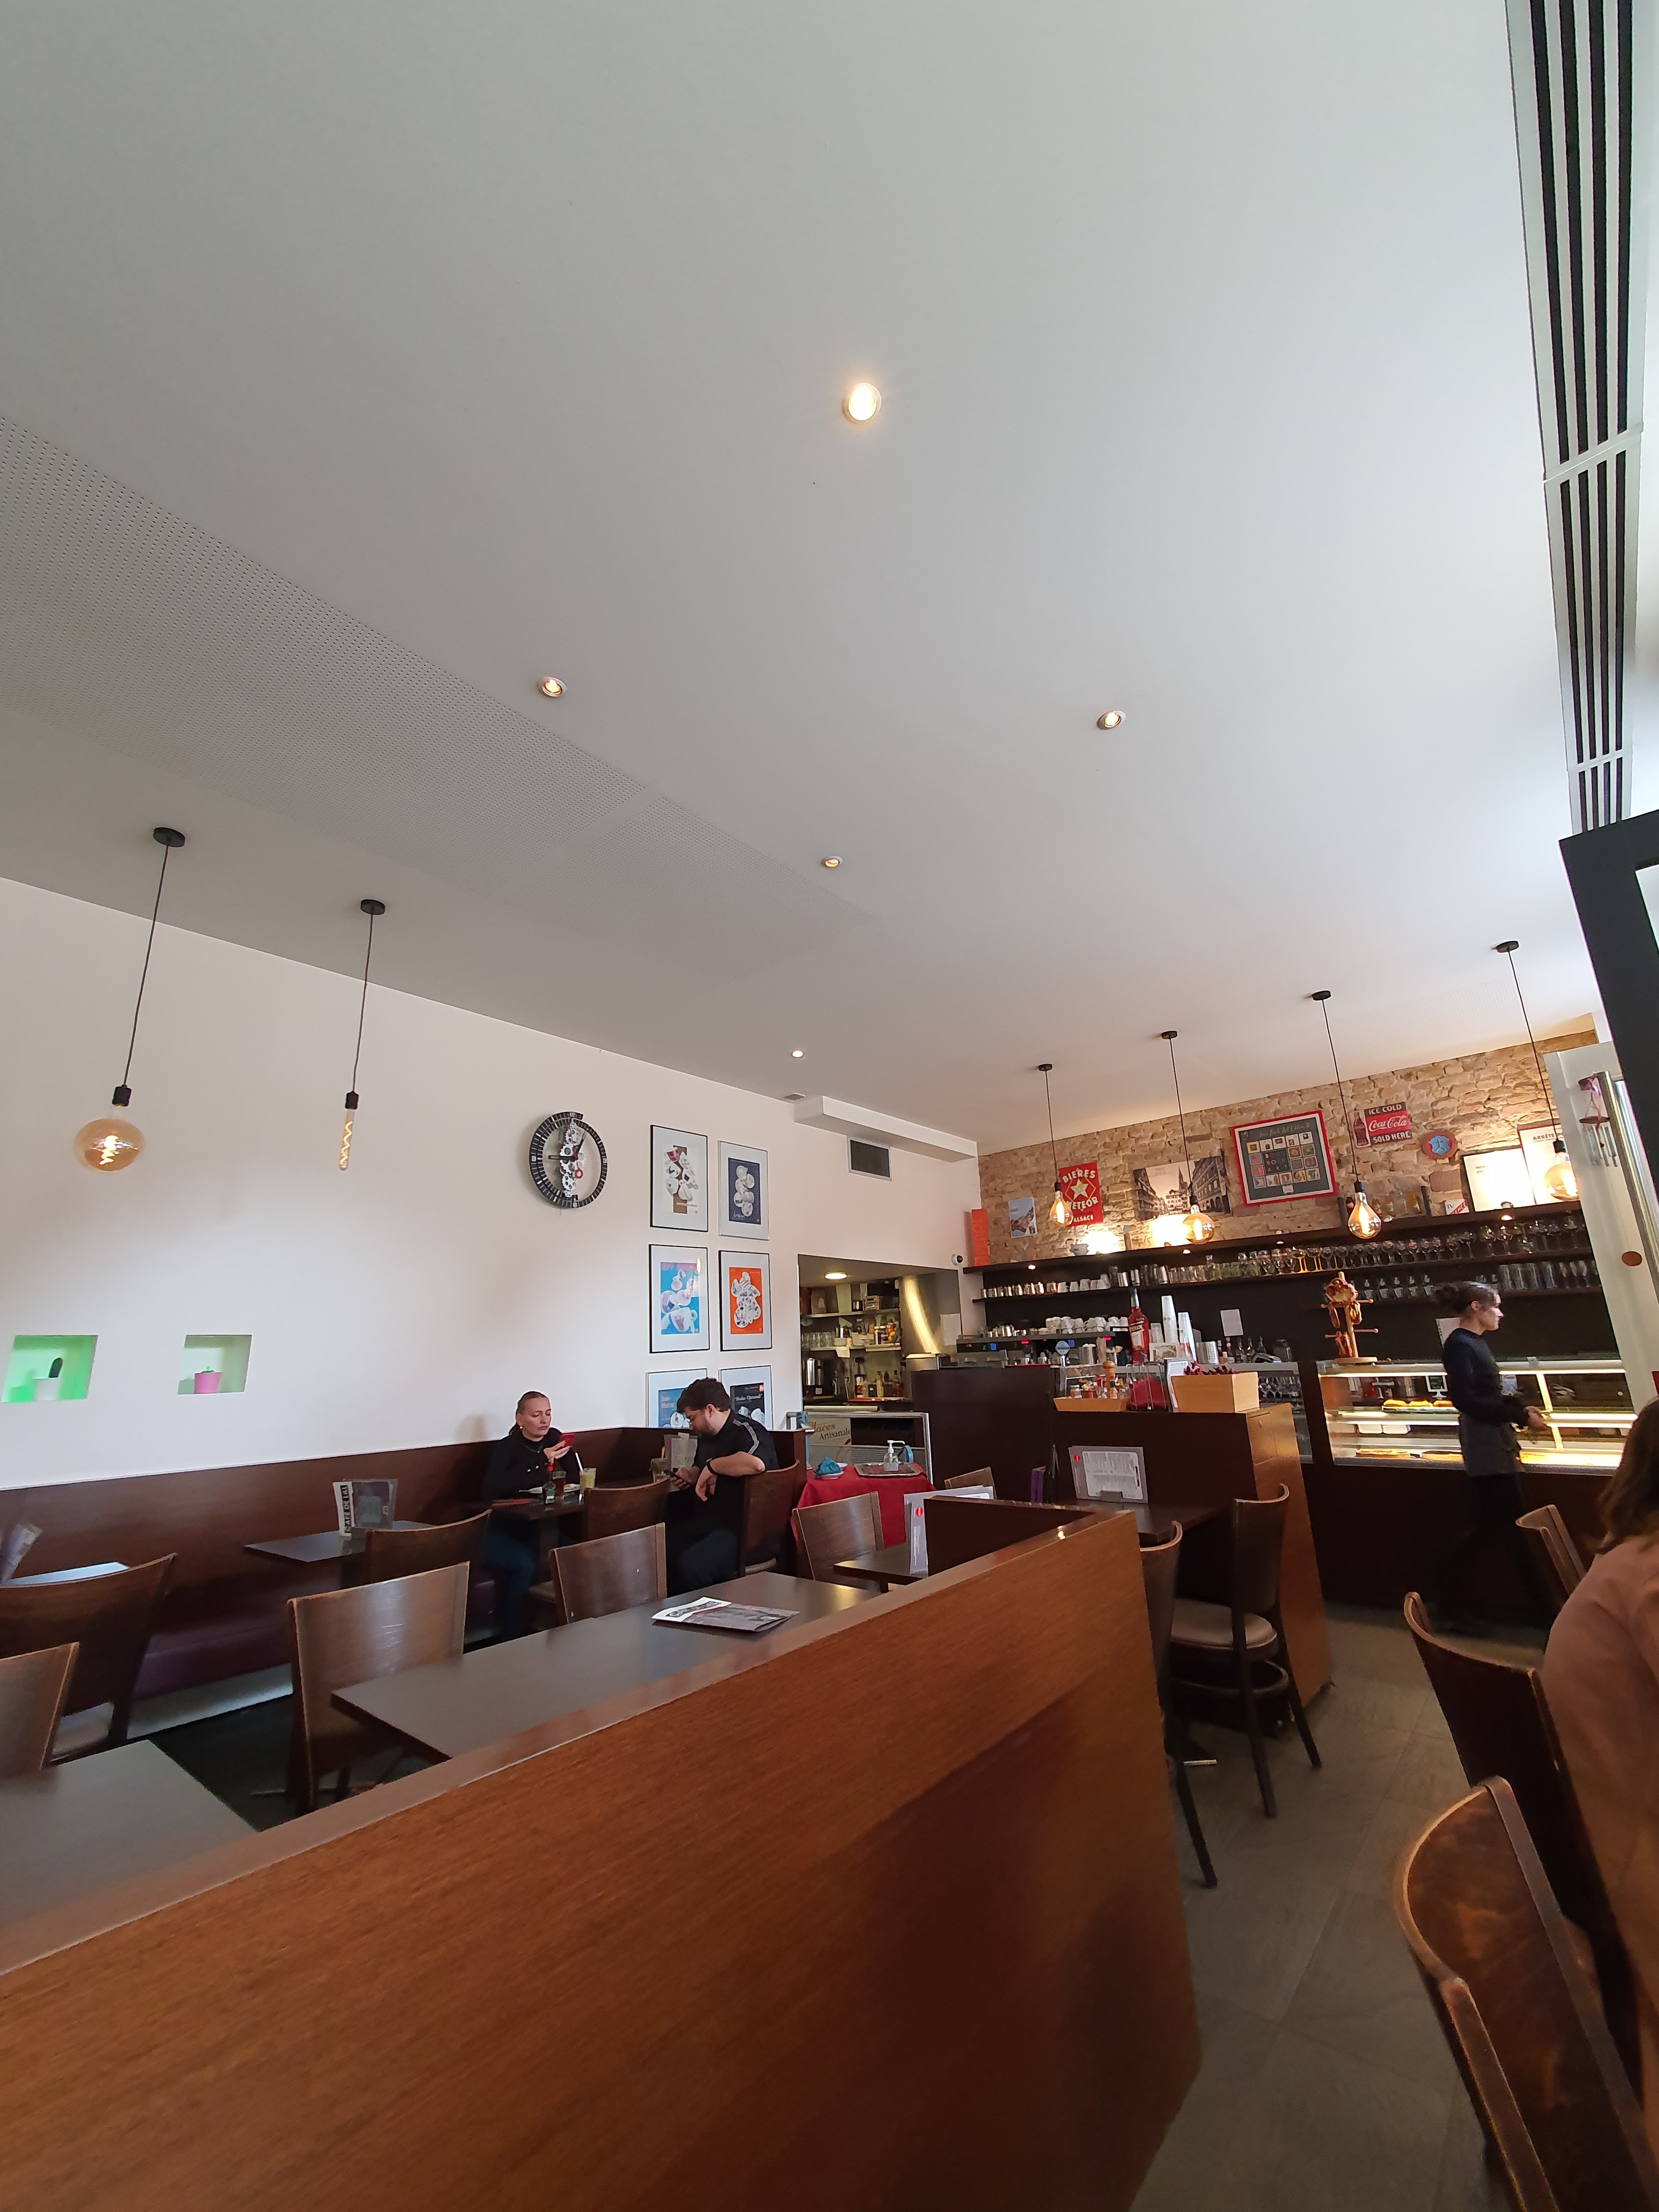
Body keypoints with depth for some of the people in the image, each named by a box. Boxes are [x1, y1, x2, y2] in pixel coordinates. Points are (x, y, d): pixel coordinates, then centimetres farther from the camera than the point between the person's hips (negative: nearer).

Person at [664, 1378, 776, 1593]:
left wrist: (713, 1467, -21)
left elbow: (756, 1463, -37)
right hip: (705, 1522, 10)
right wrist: (691, 1478, 16)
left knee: (690, 1565, -31)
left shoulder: (745, 1431, -13)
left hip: (739, 1528, -10)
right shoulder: (706, 1436, 18)